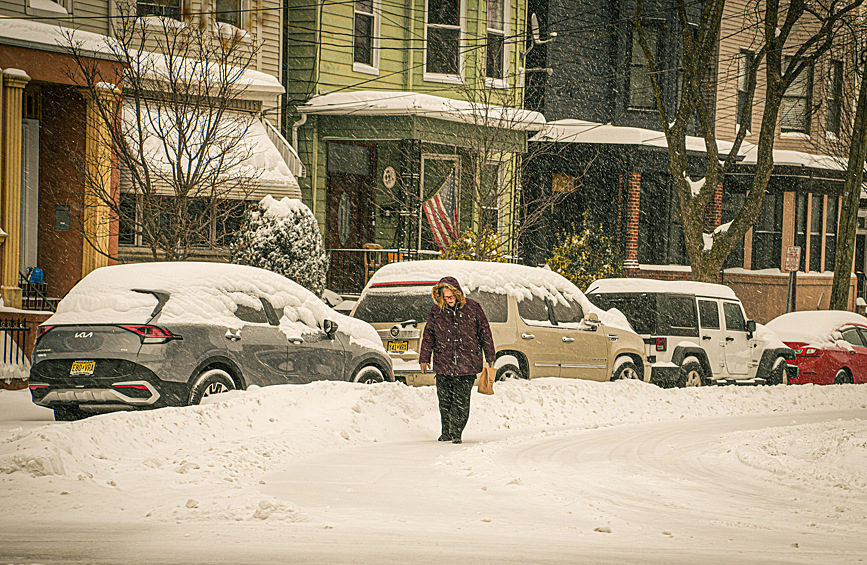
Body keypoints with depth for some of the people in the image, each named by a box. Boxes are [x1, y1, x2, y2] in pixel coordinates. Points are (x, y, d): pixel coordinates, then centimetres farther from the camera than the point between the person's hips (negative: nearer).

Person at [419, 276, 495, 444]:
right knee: (445, 400, 6)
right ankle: (446, 432, 20)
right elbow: (428, 335, 12)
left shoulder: (472, 308, 0)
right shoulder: (437, 310, 4)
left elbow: (484, 332, 7)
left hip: (467, 364, -2)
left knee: (461, 400, -5)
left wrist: (490, 357, 9)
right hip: (443, 364, 2)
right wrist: (424, 358, 10)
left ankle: (456, 433, 2)